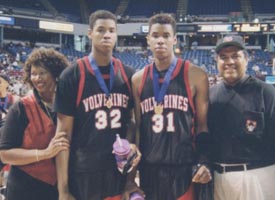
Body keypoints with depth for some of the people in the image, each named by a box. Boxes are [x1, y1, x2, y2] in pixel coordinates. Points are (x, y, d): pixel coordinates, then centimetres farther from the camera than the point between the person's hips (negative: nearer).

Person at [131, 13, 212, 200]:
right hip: (148, 168, 3)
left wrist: (204, 162, -8)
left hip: (184, 168, -2)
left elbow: (202, 125, 1)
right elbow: (137, 126, 12)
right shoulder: (138, 79, 6)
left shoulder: (196, 76, -3)